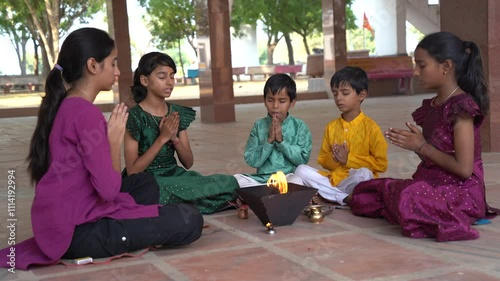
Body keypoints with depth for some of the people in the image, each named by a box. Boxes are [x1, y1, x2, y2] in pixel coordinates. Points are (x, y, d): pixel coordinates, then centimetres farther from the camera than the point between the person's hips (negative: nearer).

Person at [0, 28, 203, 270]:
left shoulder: (63, 107, 10)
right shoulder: (86, 113, -18)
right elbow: (109, 189, -21)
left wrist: (109, 138, 3)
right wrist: (115, 140, -9)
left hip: (62, 220, 9)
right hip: (78, 231, -9)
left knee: (145, 183, 26)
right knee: (189, 221, -12)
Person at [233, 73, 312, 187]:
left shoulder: (300, 126, 2)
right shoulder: (259, 126, 5)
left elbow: (303, 159, -6)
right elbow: (252, 161, -1)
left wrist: (281, 141, -12)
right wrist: (269, 141, -13)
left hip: (290, 177, -2)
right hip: (262, 178, 2)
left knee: (299, 180, -35)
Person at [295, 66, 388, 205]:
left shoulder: (370, 127, -2)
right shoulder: (331, 127, 12)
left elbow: (381, 164, -6)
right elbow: (323, 161, 16)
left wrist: (348, 159, -11)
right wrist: (333, 158, -8)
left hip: (355, 182, -5)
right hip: (332, 178, 5)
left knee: (364, 174, -37)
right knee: (301, 170, -17)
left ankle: (325, 195, -20)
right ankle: (346, 199, -24)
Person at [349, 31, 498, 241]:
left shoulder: (461, 106, -15)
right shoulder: (431, 106, 10)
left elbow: (464, 169, -20)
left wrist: (421, 146, -13)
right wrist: (412, 142, 0)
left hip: (460, 192, -9)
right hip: (431, 185, 9)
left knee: (409, 197, -39)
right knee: (363, 193, 6)